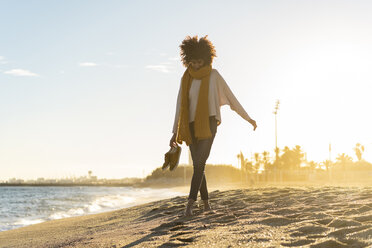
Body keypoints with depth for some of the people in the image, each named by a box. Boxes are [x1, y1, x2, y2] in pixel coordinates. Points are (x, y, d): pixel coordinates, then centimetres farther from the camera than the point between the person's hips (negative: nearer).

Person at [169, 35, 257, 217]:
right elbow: (180, 106, 8)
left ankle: (190, 203, -24)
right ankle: (206, 202, 19)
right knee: (198, 165, 6)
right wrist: (175, 133, 5)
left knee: (199, 163, -19)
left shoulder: (214, 75, -1)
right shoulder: (186, 79, 8)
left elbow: (230, 97, 6)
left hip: (209, 124, -4)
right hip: (192, 126, 4)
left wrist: (248, 118, 10)